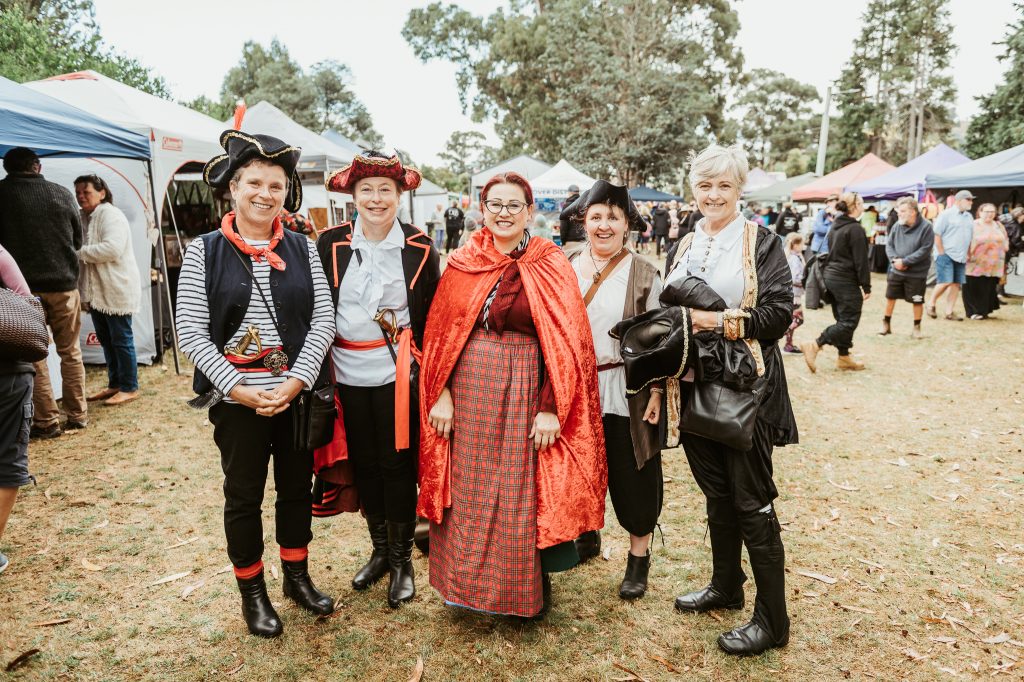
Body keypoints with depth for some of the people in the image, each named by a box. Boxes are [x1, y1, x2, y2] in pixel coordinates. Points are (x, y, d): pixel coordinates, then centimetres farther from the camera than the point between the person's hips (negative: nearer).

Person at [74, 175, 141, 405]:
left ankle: (129, 388, 7)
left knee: (121, 340, -2)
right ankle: (114, 384, 26)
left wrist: (80, 252, -18)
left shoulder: (111, 215, -12)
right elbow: (86, 254, 22)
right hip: (96, 291, 9)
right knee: (106, 340, 15)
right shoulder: (83, 218, 15)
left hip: (117, 290, -9)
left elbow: (112, 248, -27)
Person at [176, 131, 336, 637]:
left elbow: (323, 319, -2)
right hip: (237, 398, -2)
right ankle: (252, 592, 31)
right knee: (243, 495, 12)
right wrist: (238, 389, -15)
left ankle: (296, 576, 36)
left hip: (297, 393, 2)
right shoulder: (205, 251, -4)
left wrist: (297, 380, -13)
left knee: (297, 486, 15)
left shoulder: (302, 248, 2)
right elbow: (191, 331, -7)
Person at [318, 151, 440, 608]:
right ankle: (379, 550, 32)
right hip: (348, 374, 2)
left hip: (398, 374, -2)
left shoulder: (419, 249, -2)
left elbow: (431, 316, 3)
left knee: (397, 464, 4)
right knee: (363, 463, 13)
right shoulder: (331, 244, 0)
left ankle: (402, 559, 22)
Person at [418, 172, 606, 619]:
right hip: (468, 392, 3)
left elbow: (566, 343, -8)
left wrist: (551, 408, -14)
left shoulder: (551, 266, -3)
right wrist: (440, 394, -2)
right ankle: (468, 584, 34)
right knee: (467, 493, 12)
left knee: (522, 496, 6)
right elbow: (439, 334, 6)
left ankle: (528, 591, 29)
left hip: (524, 395, -3)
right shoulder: (461, 264, 6)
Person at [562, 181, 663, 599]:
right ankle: (585, 534, 40)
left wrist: (656, 392, -10)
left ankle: (639, 556, 25)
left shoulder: (643, 274, -4)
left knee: (632, 477, 6)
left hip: (627, 395, -3)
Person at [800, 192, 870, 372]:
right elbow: (860, 261, -15)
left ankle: (843, 357, 19)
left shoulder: (835, 226, 11)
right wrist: (866, 286, -11)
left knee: (843, 319, 15)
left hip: (831, 276, 9)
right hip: (847, 281, -9)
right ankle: (814, 345, -14)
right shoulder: (855, 229, -15)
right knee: (849, 321, -4)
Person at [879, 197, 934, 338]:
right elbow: (889, 245, 2)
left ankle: (917, 327, 25)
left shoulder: (926, 227, -15)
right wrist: (894, 259, -16)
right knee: (890, 297, 12)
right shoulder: (897, 226, -3)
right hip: (896, 271, 4)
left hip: (917, 273, -4)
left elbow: (924, 250, -18)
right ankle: (886, 324, 29)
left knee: (917, 301, 8)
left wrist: (904, 261, -21)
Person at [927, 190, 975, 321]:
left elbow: (970, 237, 21)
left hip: (960, 257, 7)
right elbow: (936, 235, -10)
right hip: (946, 255, -7)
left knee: (956, 284, 4)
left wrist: (967, 254, 12)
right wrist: (942, 253, -13)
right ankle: (931, 304, 6)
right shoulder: (946, 214, -5)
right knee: (945, 282, -13)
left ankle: (949, 312, 9)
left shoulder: (969, 217, 16)